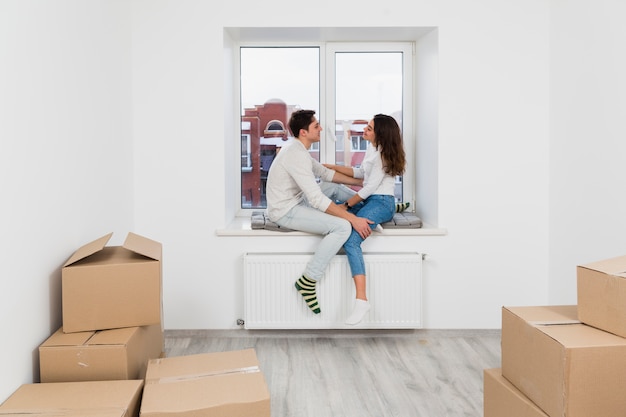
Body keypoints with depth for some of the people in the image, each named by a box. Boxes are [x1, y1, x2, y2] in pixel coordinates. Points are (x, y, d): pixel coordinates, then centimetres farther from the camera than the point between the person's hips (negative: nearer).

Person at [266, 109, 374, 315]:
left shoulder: (298, 150, 8)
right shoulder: (297, 156, -24)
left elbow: (326, 173, 18)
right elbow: (317, 200, -28)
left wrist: (361, 182, 14)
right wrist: (353, 219, -26)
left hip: (295, 202, 10)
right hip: (286, 212, -10)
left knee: (334, 187, 15)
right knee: (343, 226, -21)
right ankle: (308, 281, -15)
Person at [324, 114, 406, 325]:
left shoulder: (383, 154, -15)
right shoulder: (372, 149, 12)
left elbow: (371, 187, -18)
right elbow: (361, 173, 25)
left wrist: (346, 205, -11)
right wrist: (334, 167, 21)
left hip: (381, 202, -10)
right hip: (369, 200, 10)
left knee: (350, 240, -31)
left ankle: (361, 300, -37)